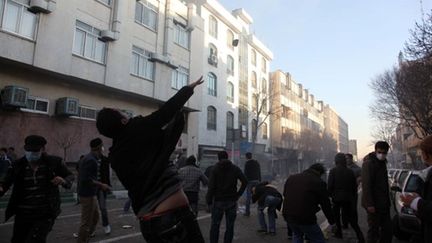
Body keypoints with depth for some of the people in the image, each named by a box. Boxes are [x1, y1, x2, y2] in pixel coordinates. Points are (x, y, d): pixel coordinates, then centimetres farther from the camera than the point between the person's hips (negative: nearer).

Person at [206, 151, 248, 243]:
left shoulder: (215, 169, -4)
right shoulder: (235, 168, 3)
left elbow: (211, 187, -11)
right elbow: (245, 181, -7)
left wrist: (208, 201, -5)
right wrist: (238, 194, -1)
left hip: (218, 201, -1)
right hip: (232, 201, 2)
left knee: (215, 226, 10)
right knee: (230, 227, 10)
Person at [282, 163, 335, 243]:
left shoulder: (291, 178, 13)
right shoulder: (319, 182, -3)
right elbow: (325, 204, 3)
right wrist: (331, 221, 16)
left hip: (288, 216, 6)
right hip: (305, 218, -5)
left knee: (297, 235, 31)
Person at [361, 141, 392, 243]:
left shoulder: (382, 163, 13)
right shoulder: (368, 163, -15)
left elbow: (384, 183, 18)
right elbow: (366, 185, -20)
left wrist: (387, 200, 14)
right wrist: (369, 204, -24)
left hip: (383, 203, 8)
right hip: (373, 203, -8)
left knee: (387, 229, 12)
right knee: (374, 229, -1)